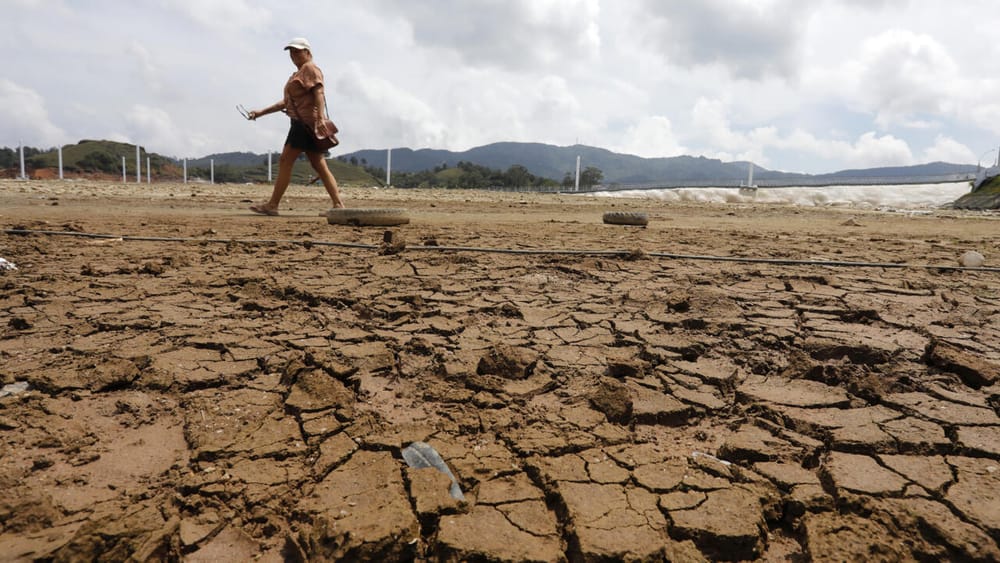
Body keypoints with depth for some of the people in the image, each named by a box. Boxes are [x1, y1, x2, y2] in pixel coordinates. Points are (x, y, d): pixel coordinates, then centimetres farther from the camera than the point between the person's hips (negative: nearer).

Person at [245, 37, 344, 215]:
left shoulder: (310, 68, -2)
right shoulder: (299, 74, 28)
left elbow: (319, 93, -18)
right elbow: (286, 102, 29)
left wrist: (320, 118, -32)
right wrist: (261, 112, 25)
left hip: (306, 122, -10)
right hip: (301, 123, 10)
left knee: (285, 161, -9)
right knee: (319, 166, 3)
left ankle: (272, 205, -6)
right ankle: (338, 204, -1)